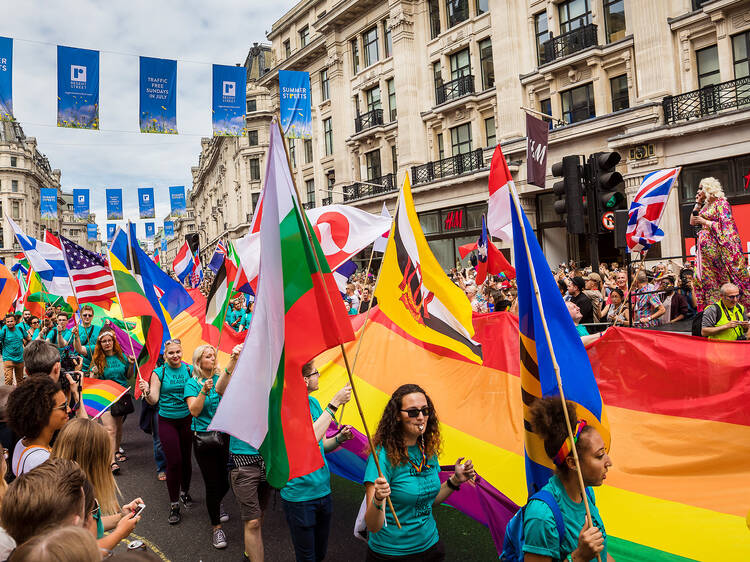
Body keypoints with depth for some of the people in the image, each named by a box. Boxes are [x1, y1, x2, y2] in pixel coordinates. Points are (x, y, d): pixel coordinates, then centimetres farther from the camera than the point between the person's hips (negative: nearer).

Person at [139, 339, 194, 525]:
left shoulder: (190, 370, 0)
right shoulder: (159, 373, -2)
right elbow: (154, 400, -8)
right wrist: (146, 392, -28)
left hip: (187, 420, 2)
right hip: (167, 421, -1)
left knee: (186, 459, 10)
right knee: (174, 461, -5)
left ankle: (185, 492, 35)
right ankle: (174, 505, 7)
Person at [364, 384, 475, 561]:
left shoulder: (428, 450, -2)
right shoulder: (383, 455, -23)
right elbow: (373, 526, -25)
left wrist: (455, 481, -1)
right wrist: (378, 501, -44)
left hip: (430, 545, 6)